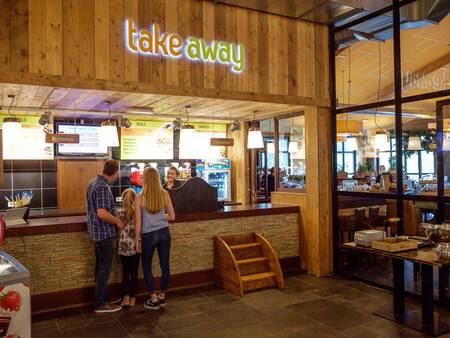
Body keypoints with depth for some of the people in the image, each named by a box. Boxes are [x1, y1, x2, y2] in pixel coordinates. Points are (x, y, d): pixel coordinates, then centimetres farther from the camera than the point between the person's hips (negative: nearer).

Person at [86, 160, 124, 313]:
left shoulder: (92, 182, 10)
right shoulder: (103, 187, -22)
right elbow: (102, 214, -28)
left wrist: (114, 217, 21)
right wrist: (117, 221, -13)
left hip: (96, 232, 10)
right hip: (105, 233, -10)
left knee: (100, 267, 18)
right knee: (104, 269, 0)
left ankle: (104, 297, 31)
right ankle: (100, 304, 10)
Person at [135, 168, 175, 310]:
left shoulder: (140, 198, -11)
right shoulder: (164, 194, -4)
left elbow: (138, 223, -7)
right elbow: (172, 217, 2)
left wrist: (138, 240, 3)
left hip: (148, 235, -2)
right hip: (164, 233, 3)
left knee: (146, 267, 14)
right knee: (165, 265, 12)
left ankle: (154, 300, 14)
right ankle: (162, 297, 24)